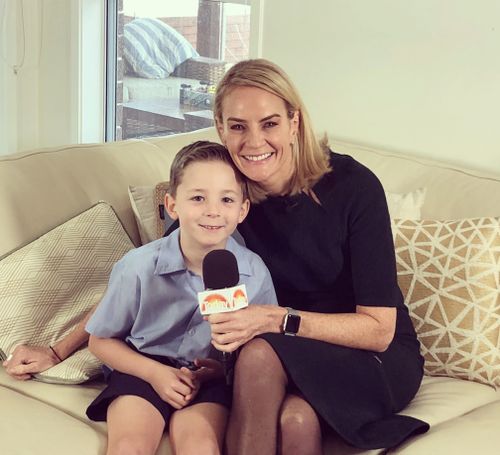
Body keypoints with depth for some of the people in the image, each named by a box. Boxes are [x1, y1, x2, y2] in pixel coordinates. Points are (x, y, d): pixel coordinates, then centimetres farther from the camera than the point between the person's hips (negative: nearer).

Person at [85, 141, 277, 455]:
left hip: (212, 379, 1)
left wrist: (223, 369, -14)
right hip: (145, 369, 0)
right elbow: (101, 341, 0)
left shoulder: (254, 273, -10)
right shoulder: (140, 267, -13)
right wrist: (155, 373, -13)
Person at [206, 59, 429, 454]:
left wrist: (277, 319, -29)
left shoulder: (353, 185, -18)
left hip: (379, 359, -2)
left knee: (260, 354, -32)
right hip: (291, 359, 3)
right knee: (294, 419, -34)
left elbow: (378, 330, -18)